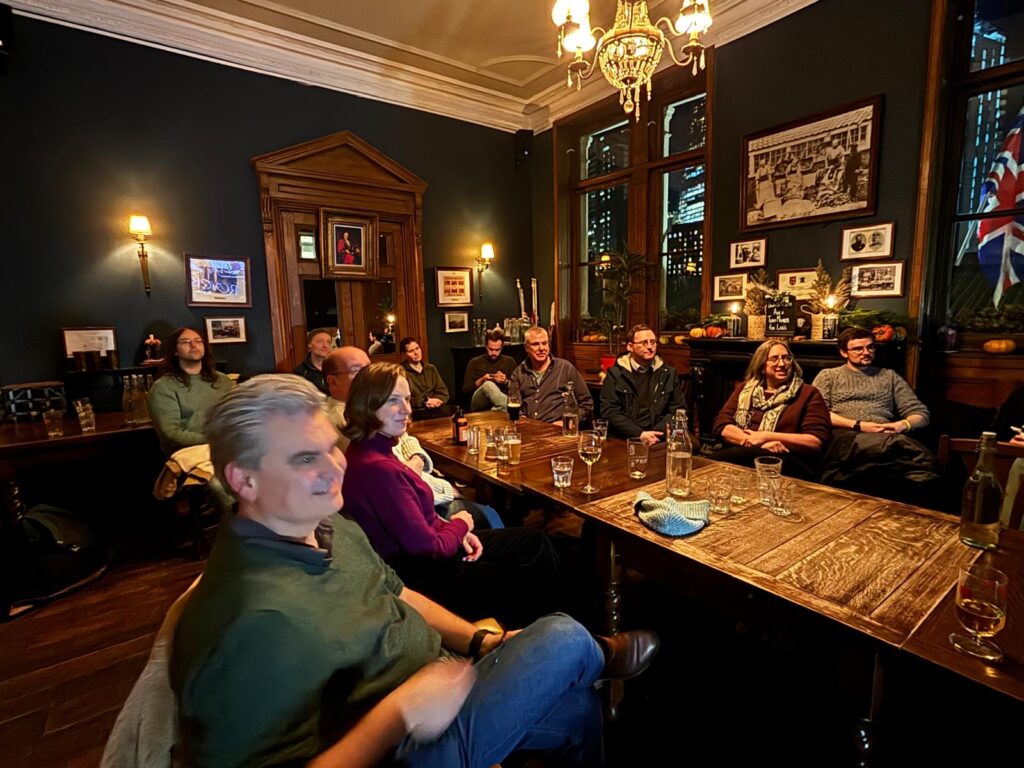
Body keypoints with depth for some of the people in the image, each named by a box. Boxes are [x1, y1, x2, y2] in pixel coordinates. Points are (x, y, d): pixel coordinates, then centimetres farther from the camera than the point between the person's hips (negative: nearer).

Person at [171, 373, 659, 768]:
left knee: (578, 705, 18)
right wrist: (401, 714, -30)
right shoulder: (256, 618, -32)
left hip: (438, 681, 8)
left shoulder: (333, 528, -4)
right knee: (563, 638, -8)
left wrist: (478, 641, -1)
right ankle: (600, 658, 29)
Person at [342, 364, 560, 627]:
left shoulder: (375, 450, -1)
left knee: (536, 542, 13)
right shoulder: (378, 469, -31)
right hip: (423, 576, -9)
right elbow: (429, 549, -25)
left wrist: (457, 532, -4)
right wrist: (461, 525, -6)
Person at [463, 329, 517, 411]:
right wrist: (480, 381, -5)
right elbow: (465, 390, 11)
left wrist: (506, 382, -5)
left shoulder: (509, 362, 20)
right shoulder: (475, 362, 17)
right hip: (478, 403, 1)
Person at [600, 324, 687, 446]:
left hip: (659, 439, 1)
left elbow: (678, 409, 8)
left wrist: (656, 433, -8)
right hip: (623, 439, -1)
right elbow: (609, 411, -4)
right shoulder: (615, 374, 4)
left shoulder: (669, 373, 12)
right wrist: (639, 434, -13)